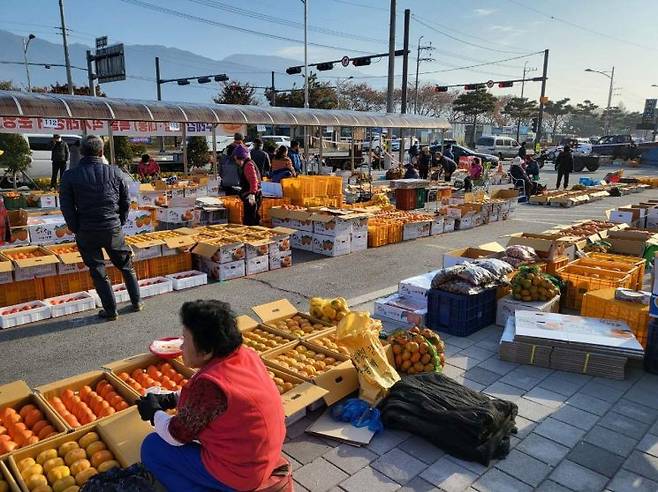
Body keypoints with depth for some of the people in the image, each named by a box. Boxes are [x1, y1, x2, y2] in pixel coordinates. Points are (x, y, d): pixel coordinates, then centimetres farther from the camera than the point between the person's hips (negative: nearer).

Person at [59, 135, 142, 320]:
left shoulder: (69, 176, -7)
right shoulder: (114, 172, -5)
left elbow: (66, 208, -5)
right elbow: (126, 202, 1)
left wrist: (76, 229, 6)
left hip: (86, 233, -1)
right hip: (113, 229, 1)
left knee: (98, 271, 11)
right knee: (127, 266, 18)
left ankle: (110, 310, 16)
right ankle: (136, 302, 25)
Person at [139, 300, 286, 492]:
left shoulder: (209, 384, -30)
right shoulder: (246, 354, -7)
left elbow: (176, 436, -13)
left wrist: (154, 412, 4)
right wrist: (169, 399, 8)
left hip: (239, 474, -8)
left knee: (151, 448, 2)